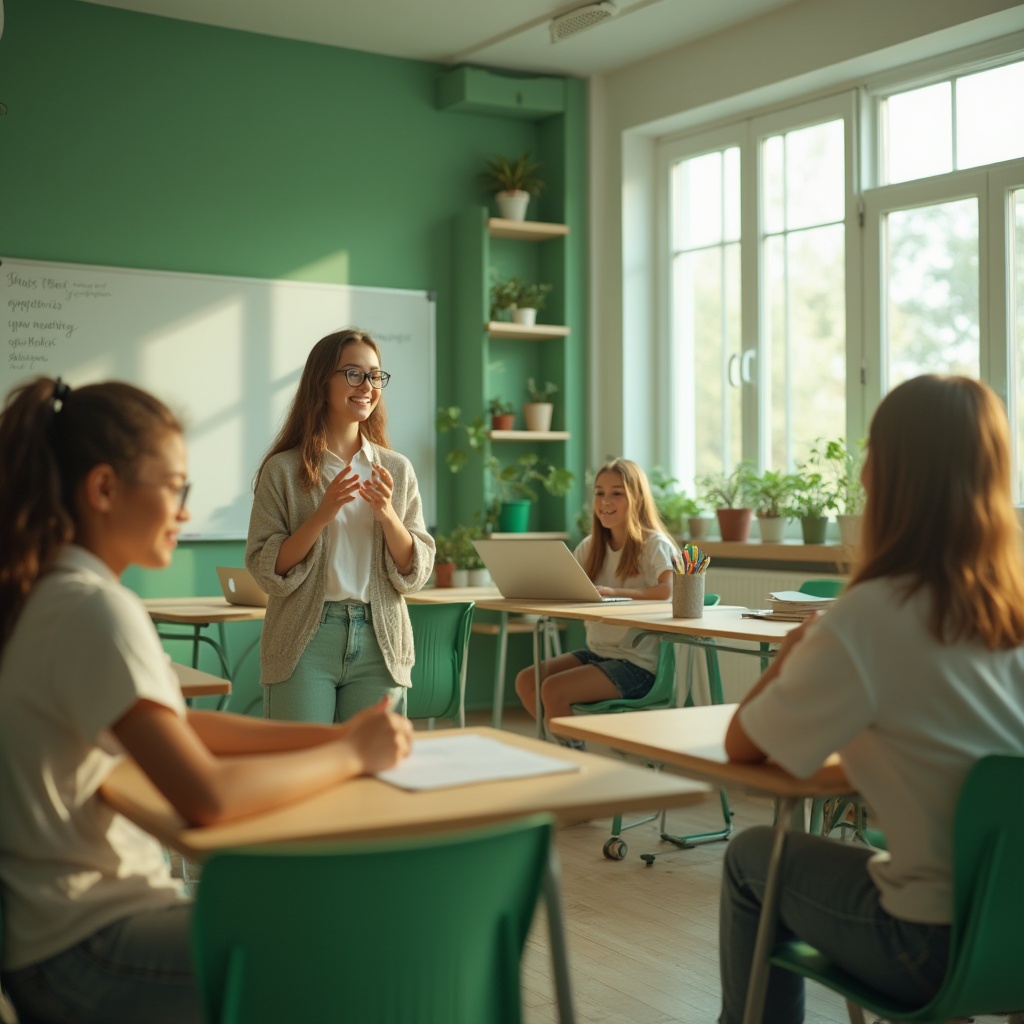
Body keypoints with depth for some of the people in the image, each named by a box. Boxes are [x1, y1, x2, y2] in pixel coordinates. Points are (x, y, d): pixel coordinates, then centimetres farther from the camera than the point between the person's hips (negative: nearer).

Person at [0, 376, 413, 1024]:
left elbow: (182, 725, 12)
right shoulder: (95, 611, -24)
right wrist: (353, 753, -17)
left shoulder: (53, 594, 7)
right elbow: (206, 795, -32)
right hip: (81, 955, -10)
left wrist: (333, 734, 1)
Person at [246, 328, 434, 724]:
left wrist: (387, 514, -12)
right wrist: (322, 516, -18)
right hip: (305, 644, -3)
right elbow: (267, 571, -6)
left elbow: (416, 573, 5)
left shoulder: (397, 469, 8)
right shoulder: (283, 469, -1)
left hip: (379, 645, 3)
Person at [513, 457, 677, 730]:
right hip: (596, 652, 7)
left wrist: (613, 593, -39)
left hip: (637, 663, -7)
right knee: (526, 681, -7)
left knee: (553, 689, -22)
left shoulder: (653, 545, -9)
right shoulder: (591, 546, 11)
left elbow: (671, 589, -27)